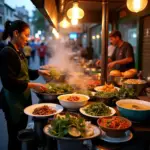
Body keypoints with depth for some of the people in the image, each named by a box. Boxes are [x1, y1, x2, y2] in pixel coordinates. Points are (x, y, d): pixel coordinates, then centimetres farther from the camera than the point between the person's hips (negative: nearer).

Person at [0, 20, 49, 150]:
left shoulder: (19, 51, 10)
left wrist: (39, 72, 6)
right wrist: (32, 85, -24)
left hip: (23, 98, 9)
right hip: (13, 101, -9)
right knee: (15, 136, 5)